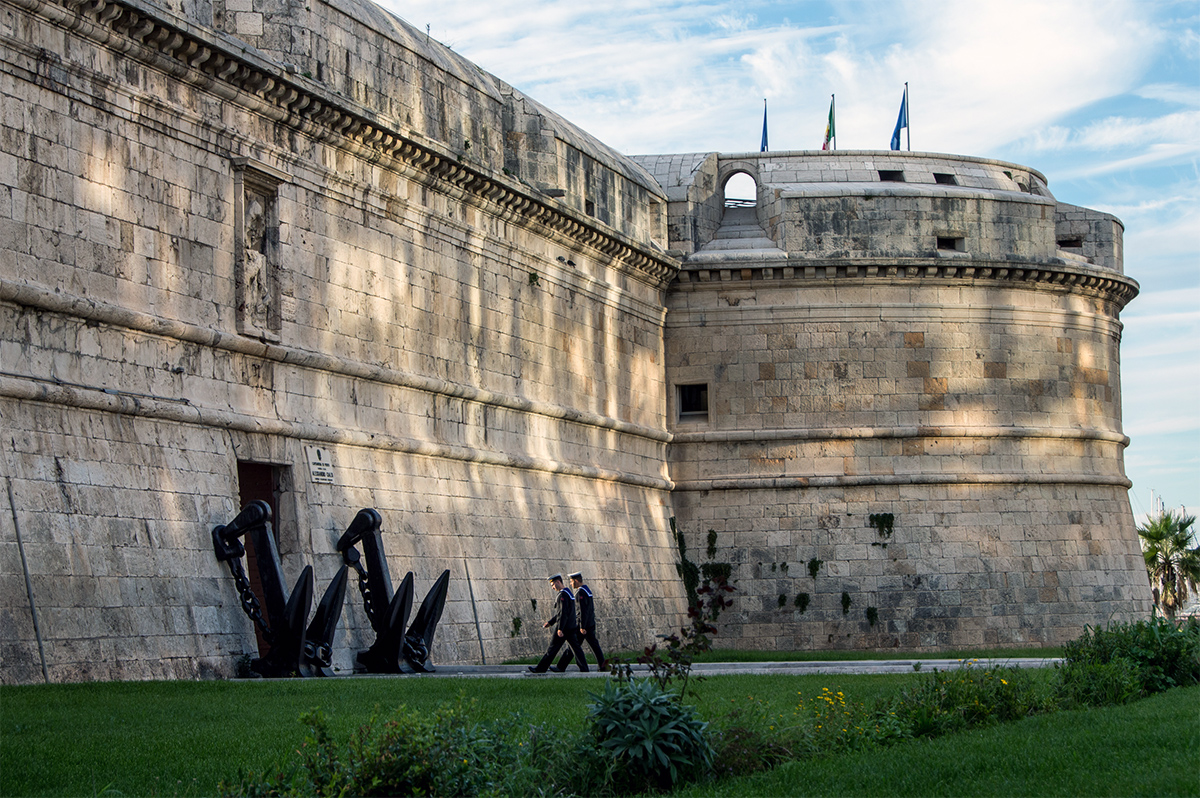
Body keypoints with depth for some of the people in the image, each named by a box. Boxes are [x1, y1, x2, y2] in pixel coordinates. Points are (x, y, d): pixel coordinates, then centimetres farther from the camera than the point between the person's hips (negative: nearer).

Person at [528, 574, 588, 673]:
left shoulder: (562, 595, -16)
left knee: (553, 648, -1)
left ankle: (541, 668, 6)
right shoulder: (569, 593, 17)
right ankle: (584, 668, 2)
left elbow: (563, 613, -23)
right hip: (572, 627, 9)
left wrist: (560, 629, -25)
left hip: (564, 627, -9)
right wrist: (550, 622, 24)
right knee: (575, 647, 7)